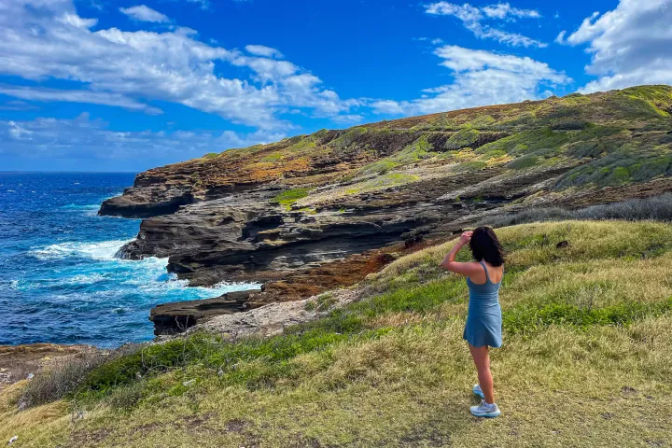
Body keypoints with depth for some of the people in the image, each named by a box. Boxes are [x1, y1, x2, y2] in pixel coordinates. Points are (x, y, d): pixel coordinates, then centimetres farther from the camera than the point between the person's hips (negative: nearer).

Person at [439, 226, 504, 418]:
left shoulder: (476, 268, -31)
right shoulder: (499, 264, -8)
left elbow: (445, 263, -19)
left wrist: (460, 242, -16)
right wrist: (472, 239, 2)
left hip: (479, 319, -8)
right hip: (494, 314, 8)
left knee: (482, 364, 11)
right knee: (482, 356, 31)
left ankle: (490, 405, 27)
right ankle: (484, 388, 52)